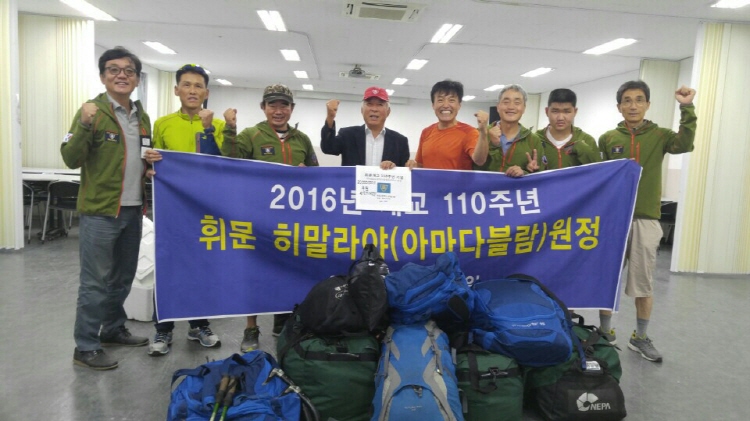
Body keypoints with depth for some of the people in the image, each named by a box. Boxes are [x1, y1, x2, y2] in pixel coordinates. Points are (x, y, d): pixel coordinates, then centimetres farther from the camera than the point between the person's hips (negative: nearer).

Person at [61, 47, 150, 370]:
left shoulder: (142, 117, 12)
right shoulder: (91, 111, -8)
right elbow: (71, 159, -15)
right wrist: (85, 126, -29)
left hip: (133, 210, 7)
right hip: (100, 211, -6)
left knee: (123, 278, 17)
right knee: (95, 282, -2)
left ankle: (113, 330, 33)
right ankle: (85, 347, 10)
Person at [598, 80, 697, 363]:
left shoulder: (660, 136, 4)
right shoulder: (607, 139, 5)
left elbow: (684, 144, -16)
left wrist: (687, 108, -24)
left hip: (646, 220, 0)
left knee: (644, 283, 8)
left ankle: (640, 338, 24)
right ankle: (605, 334, 22)